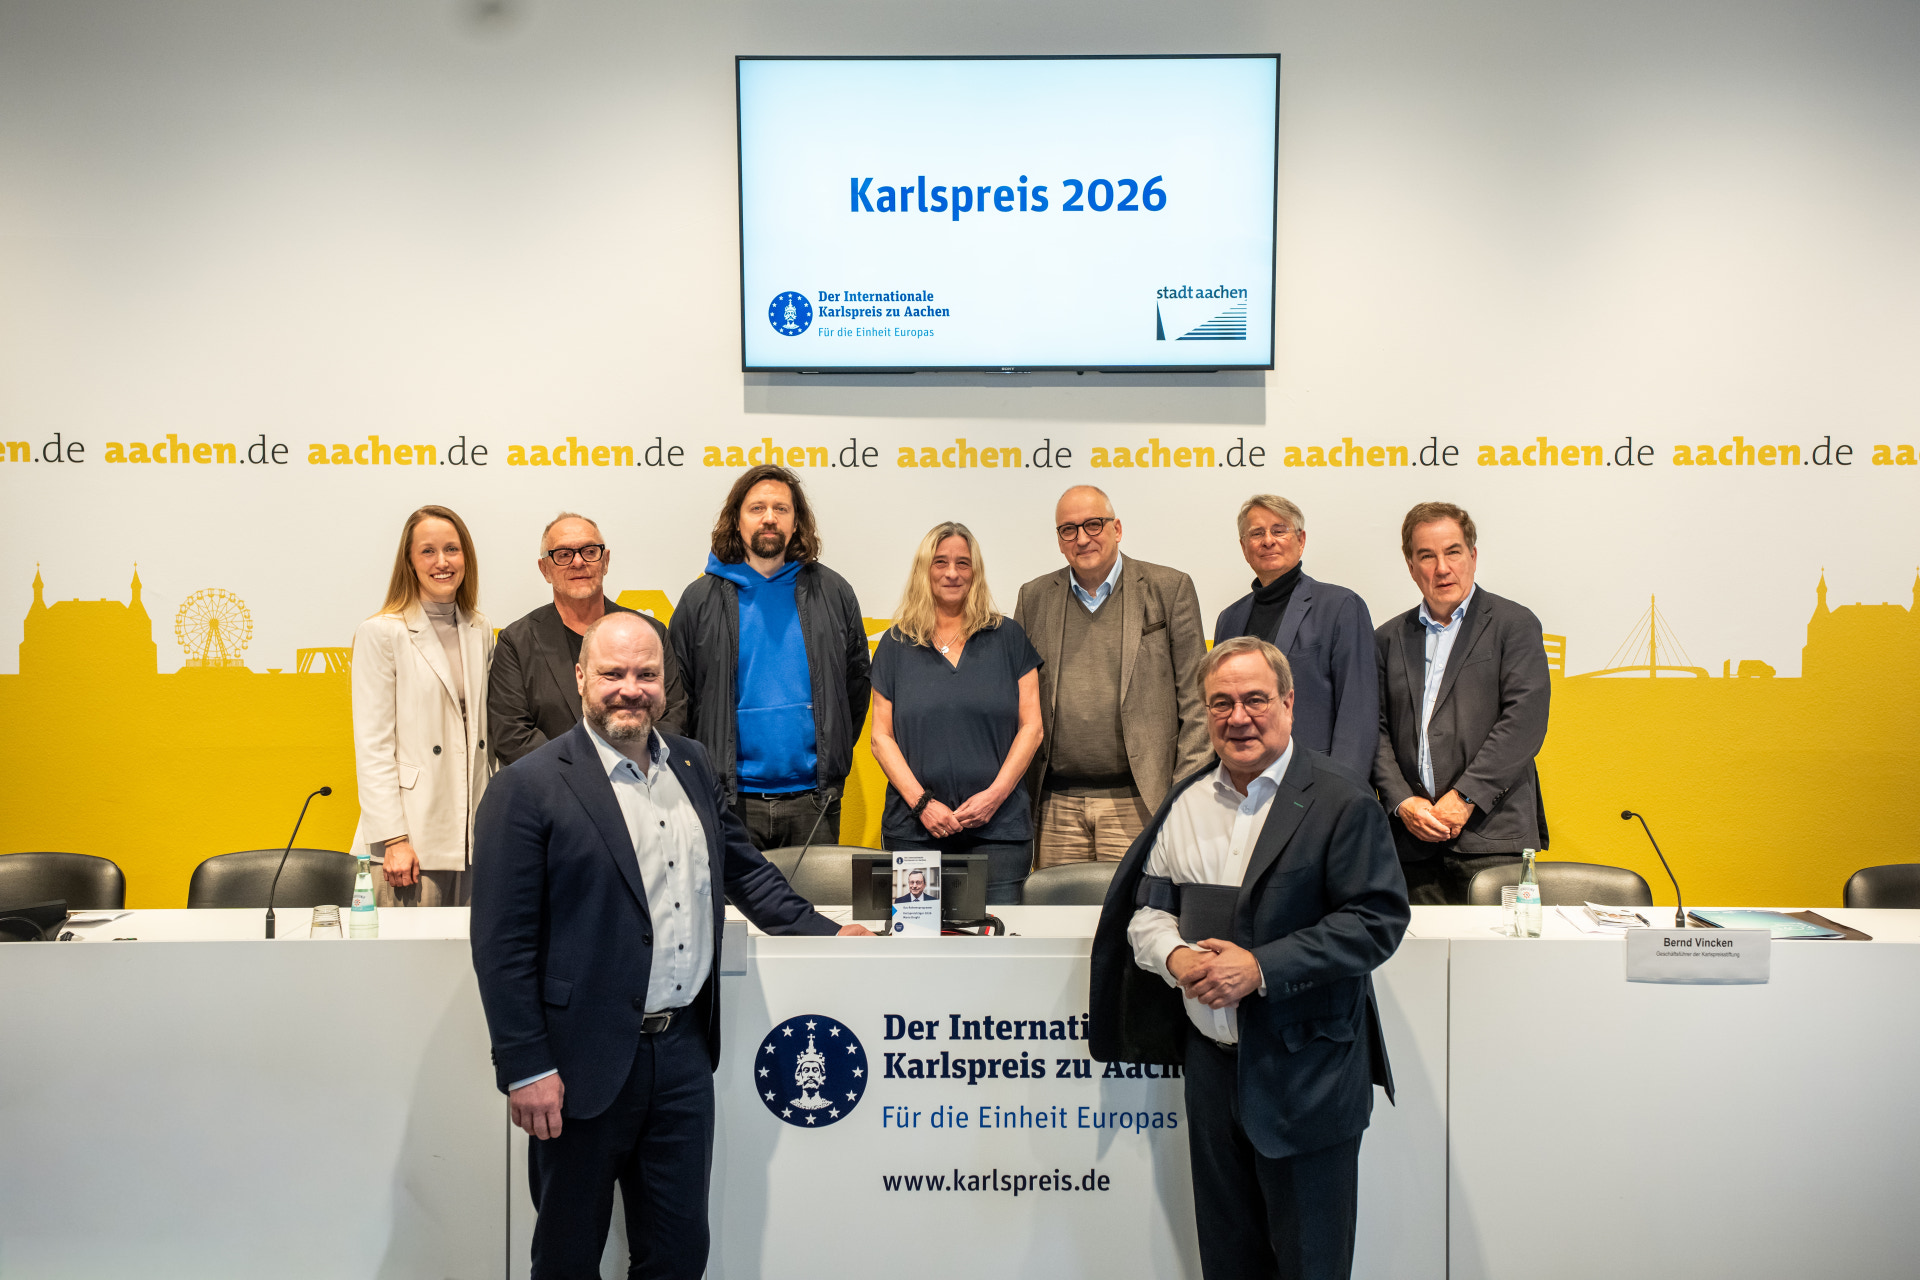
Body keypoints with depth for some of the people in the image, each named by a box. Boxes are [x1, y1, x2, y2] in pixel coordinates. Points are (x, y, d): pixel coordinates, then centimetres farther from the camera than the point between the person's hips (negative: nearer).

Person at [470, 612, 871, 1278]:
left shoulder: (693, 764, 9)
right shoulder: (528, 787, -11)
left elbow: (742, 866, 21)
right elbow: (501, 943, -13)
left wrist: (823, 931, 15)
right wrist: (525, 1070, -15)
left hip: (684, 1050, 5)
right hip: (586, 1065, -5)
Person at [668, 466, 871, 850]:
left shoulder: (832, 592, 6)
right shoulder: (701, 599, 3)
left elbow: (858, 682, 13)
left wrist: (833, 757, 9)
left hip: (812, 800, 1)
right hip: (730, 799, -1)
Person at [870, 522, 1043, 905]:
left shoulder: (1008, 637, 9)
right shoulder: (896, 644, 10)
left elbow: (1031, 726, 5)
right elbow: (882, 736, 6)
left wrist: (995, 794, -7)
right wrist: (920, 802, -7)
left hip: (999, 827, 0)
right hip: (914, 829, 1)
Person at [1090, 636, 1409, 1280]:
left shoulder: (1341, 802, -9)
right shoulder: (1185, 804, 9)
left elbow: (1377, 920, -14)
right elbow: (1147, 908, 12)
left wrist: (1262, 968, -20)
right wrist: (1175, 957, -11)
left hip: (1306, 1075, -5)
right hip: (1210, 1063, 5)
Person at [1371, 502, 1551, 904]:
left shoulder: (1514, 625, 5)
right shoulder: (1389, 638, 17)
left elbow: (1525, 720, -5)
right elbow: (1376, 730, 11)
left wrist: (1464, 797, -11)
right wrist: (1402, 802, -4)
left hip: (1491, 833, -3)